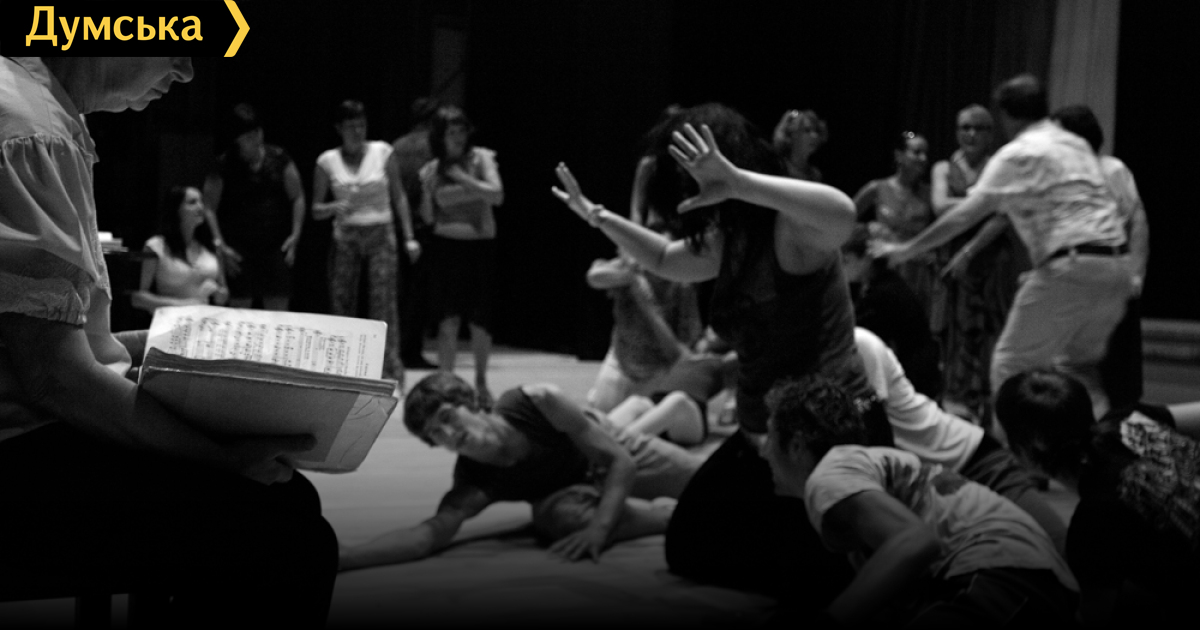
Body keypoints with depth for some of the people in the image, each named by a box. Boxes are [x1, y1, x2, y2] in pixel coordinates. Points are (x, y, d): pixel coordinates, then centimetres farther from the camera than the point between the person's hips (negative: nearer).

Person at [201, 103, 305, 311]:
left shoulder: (279, 159, 5)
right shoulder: (224, 166, -2)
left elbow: (297, 198, 9)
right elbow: (209, 208, -3)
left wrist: (295, 235, 0)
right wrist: (220, 245, -11)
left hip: (275, 247, 2)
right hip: (239, 252, -2)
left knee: (279, 313, 1)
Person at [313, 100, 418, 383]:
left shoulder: (382, 152, 3)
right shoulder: (327, 161, 4)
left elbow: (398, 197, 6)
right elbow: (316, 211, 6)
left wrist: (409, 237, -2)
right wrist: (334, 207, -16)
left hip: (380, 235, -1)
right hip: (345, 237, 1)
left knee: (384, 304, -9)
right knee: (341, 304, 1)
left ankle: (391, 373, -9)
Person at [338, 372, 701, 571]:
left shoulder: (537, 402, -39)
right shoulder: (475, 482, -34)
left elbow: (621, 460, -35)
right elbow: (431, 533, -49)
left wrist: (599, 527, -52)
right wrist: (341, 558, -64)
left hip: (615, 454, 0)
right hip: (578, 491, 0)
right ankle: (672, 515, -12)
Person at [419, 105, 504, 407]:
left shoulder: (480, 158, -2)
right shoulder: (432, 169, 4)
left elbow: (497, 195, -15)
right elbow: (428, 218, 8)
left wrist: (463, 178, -19)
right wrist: (427, 190, -9)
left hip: (480, 245, -1)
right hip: (446, 246, 1)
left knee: (479, 322, 4)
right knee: (448, 322, -7)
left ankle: (481, 381, 25)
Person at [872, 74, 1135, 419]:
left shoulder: (1016, 155, -1)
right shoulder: (1076, 144, 20)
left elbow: (966, 215, -3)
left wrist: (907, 249, 6)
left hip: (1071, 267, -7)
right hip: (1118, 264, 7)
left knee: (1011, 365, 3)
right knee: (1079, 362, 23)